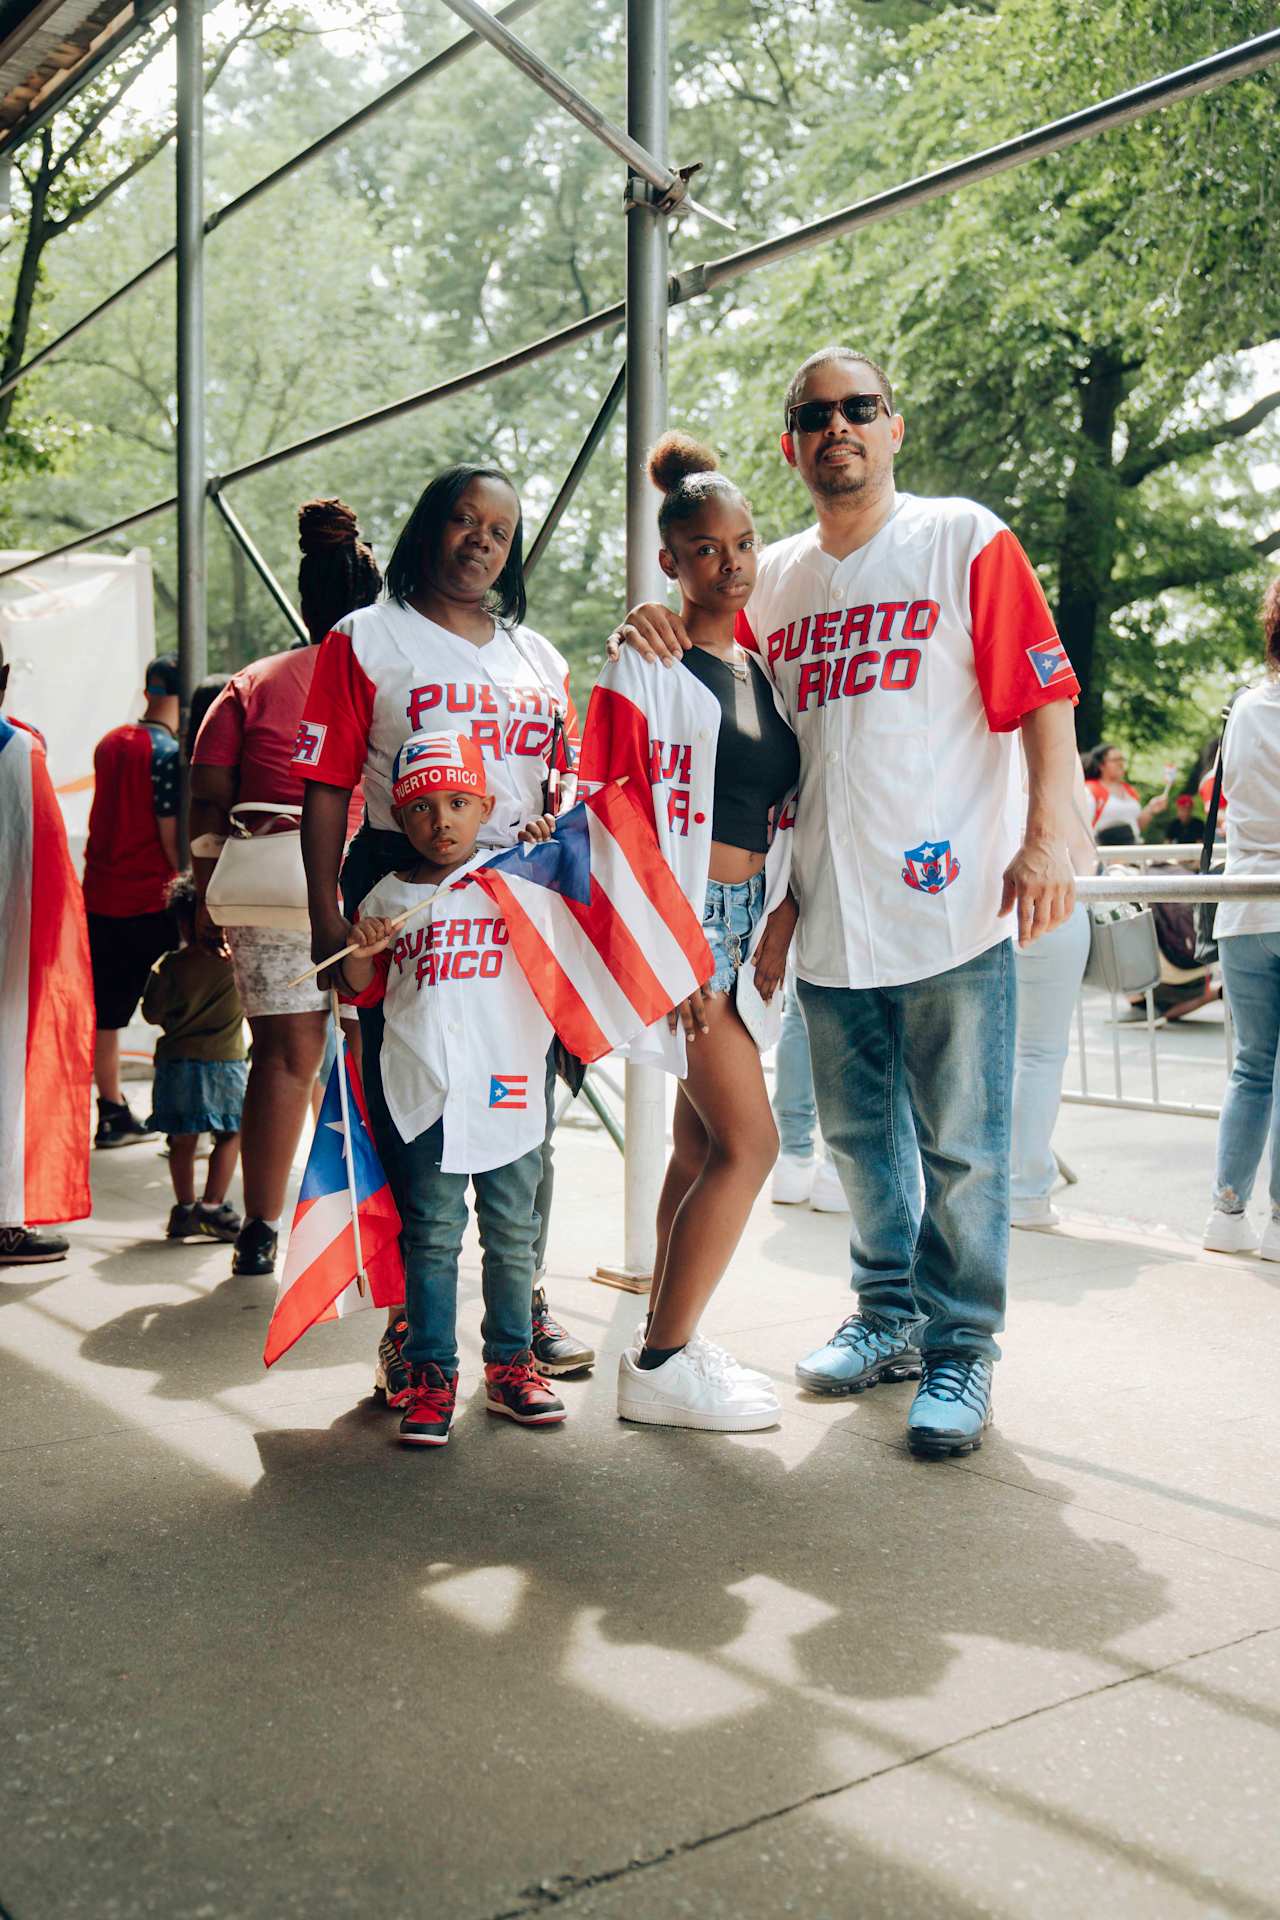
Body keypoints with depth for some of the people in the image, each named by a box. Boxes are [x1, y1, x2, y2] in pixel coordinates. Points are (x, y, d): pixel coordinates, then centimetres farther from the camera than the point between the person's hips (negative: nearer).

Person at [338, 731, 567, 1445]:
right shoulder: (387, 897, 8)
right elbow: (362, 992, 13)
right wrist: (363, 952, -7)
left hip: (507, 1085, 0)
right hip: (423, 1091, 0)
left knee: (512, 1233, 9)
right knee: (431, 1237, 3)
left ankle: (511, 1365, 22)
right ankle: (432, 1374, 11)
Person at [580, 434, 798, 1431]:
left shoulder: (768, 670, 13)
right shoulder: (646, 668, -8)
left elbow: (789, 812, 15)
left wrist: (784, 911, -1)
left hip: (751, 923, 7)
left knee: (701, 1141, 11)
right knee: (750, 1142, -10)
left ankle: (665, 1344, 23)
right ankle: (663, 1366, 1)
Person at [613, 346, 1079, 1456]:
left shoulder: (965, 540, -1)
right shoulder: (771, 580, 12)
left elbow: (1045, 698, -5)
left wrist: (1047, 839, -15)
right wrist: (662, 646, 0)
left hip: (952, 908, -5)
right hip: (830, 918, 5)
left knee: (959, 1145, 2)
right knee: (861, 1139, 15)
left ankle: (961, 1344, 16)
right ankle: (888, 1317, 31)